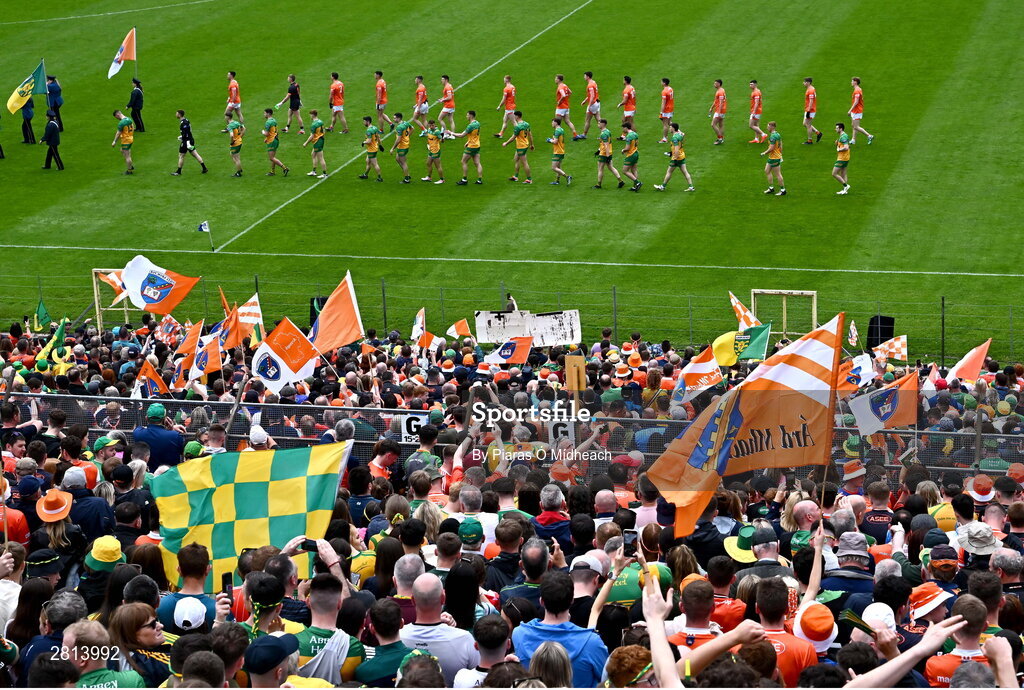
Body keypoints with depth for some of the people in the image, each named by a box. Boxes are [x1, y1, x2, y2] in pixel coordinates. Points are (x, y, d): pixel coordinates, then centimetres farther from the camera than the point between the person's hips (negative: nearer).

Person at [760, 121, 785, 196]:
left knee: (777, 174, -2)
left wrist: (764, 153, -11)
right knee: (767, 171, 17)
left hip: (774, 158, -10)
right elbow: (781, 146, 15)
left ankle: (783, 190, 6)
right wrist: (780, 155, 22)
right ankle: (771, 188, 23)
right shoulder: (778, 134, 9)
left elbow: (771, 148, -26)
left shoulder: (773, 136, -23)